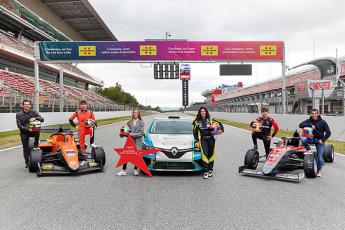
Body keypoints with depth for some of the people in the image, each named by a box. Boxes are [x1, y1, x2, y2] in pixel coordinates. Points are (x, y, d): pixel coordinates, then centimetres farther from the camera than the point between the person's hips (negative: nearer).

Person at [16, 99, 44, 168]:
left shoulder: (33, 112, -2)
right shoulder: (19, 115, -5)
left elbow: (42, 119, -6)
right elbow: (19, 126, -10)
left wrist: (35, 118, -26)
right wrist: (27, 129, -24)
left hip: (33, 130, 0)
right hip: (24, 133, 0)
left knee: (37, 131, -34)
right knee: (25, 148, 1)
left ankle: (36, 145, -12)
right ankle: (27, 163, 16)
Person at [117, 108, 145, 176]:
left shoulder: (141, 122, 0)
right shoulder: (129, 122, 10)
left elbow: (141, 133, -8)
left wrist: (132, 134, -15)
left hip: (138, 141, -2)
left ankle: (135, 170, 21)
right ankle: (123, 171, 3)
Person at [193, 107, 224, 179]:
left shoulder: (210, 120, 8)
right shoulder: (197, 122, 9)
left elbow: (219, 124, 10)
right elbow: (195, 132, 15)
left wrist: (221, 129, -9)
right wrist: (197, 141, 8)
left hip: (211, 139, 1)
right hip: (203, 140, -1)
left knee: (211, 155, 4)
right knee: (204, 155, -13)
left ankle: (210, 170, 17)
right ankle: (206, 171, -11)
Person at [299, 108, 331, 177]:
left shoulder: (322, 122, -7)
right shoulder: (309, 121, -2)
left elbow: (328, 132, -3)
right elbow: (301, 125, -18)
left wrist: (323, 140, -11)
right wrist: (310, 125, -27)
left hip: (320, 140, -2)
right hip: (311, 139, 2)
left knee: (320, 157, -5)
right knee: (303, 140, -30)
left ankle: (319, 171, 13)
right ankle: (309, 151, -3)